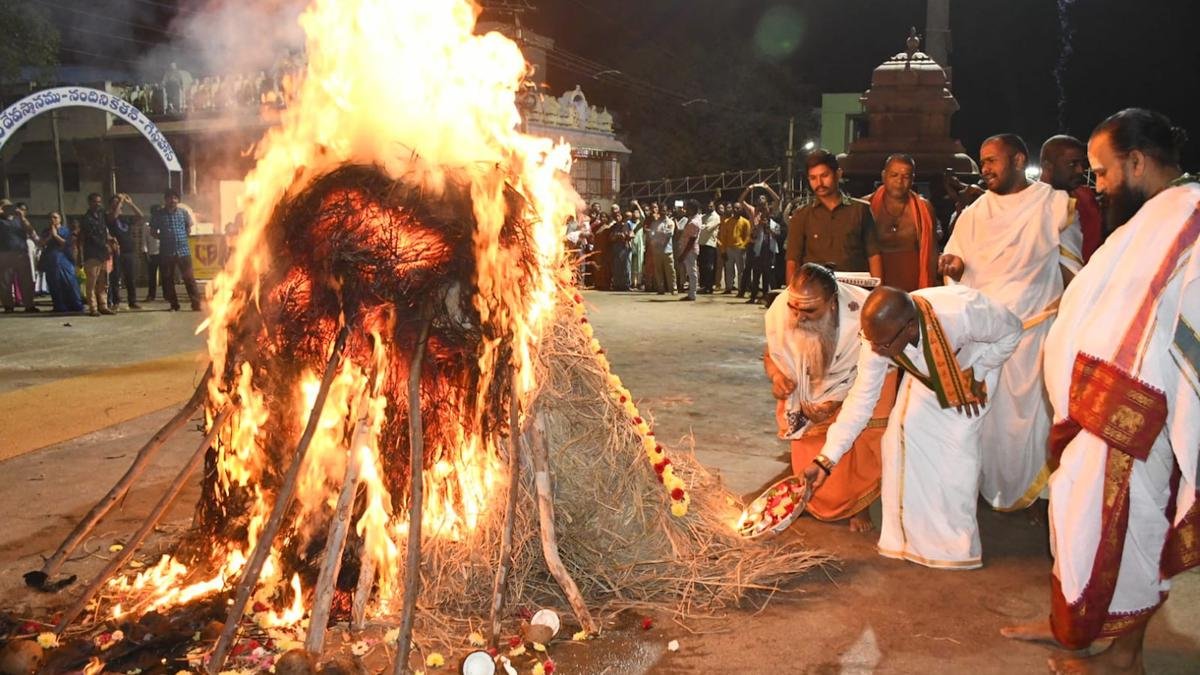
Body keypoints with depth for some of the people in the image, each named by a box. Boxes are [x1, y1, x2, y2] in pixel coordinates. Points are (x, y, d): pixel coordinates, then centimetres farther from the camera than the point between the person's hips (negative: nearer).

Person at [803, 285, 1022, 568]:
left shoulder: (962, 313, -44)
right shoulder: (879, 337, -31)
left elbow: (1011, 330, -22)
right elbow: (861, 399, -22)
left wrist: (976, 374, -18)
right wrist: (826, 459, -26)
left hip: (974, 362, -3)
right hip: (929, 369, 3)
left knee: (957, 440, -15)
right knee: (907, 425, -12)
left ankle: (955, 541, 2)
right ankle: (913, 534, 4)